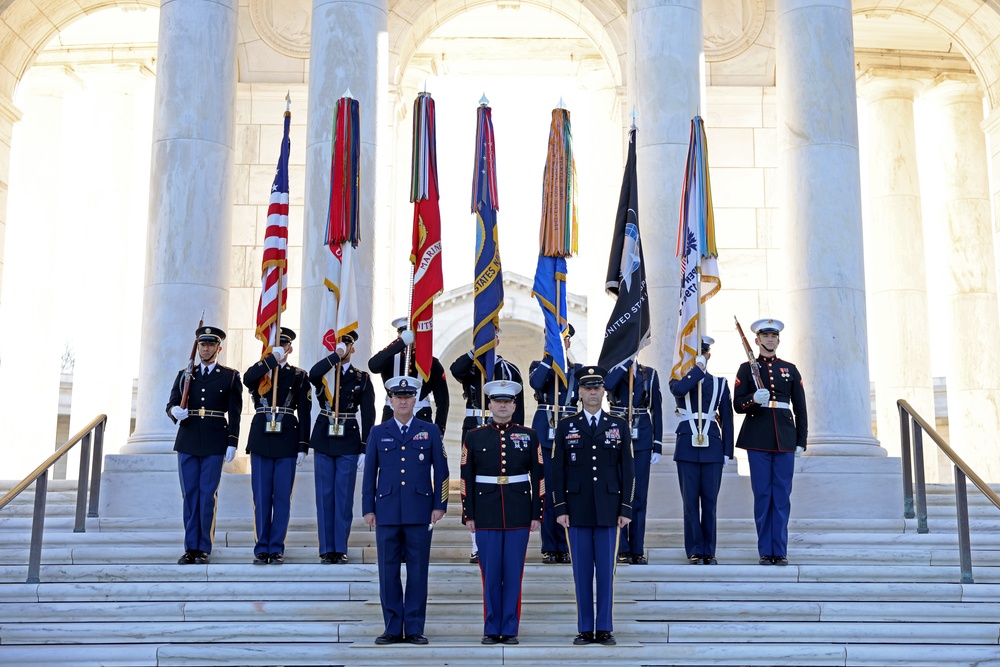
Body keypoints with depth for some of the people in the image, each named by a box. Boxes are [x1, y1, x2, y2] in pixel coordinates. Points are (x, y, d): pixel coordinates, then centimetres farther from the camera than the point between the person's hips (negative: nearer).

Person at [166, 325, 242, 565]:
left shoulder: (230, 376, 5)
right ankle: (190, 548, 9)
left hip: (214, 444, -3)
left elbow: (234, 413, 1)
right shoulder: (185, 375, 12)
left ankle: (204, 548, 5)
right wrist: (175, 411, -19)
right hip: (188, 442, 3)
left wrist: (232, 443, -6)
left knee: (208, 495, -2)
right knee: (190, 495, 4)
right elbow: (171, 404, 5)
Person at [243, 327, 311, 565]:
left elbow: (304, 414, 3)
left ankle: (276, 548, 9)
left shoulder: (299, 376, 7)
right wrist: (272, 359, -16)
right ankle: (262, 548, 10)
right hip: (261, 441, 1)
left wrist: (303, 446, -4)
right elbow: (247, 379, -17)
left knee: (282, 496, 1)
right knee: (261, 496, 3)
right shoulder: (258, 371, 10)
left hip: (287, 442, -1)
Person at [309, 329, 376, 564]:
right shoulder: (324, 373, 6)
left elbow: (368, 415, 1)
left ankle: (341, 548, 9)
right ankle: (326, 549, 9)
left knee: (344, 496, 1)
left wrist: (365, 448, -6)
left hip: (348, 441, -1)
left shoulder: (362, 378, 4)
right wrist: (336, 355, -18)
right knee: (324, 495, 3)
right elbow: (313, 374, -22)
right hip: (324, 439, 1)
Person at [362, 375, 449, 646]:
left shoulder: (430, 431, 8)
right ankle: (393, 629, 11)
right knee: (388, 572, 3)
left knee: (418, 572, 2)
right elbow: (369, 473, 10)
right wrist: (368, 509, 3)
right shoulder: (378, 433, 10)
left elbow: (441, 471, 6)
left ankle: (414, 629, 10)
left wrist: (439, 506, -1)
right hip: (387, 513, 1)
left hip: (420, 513, -1)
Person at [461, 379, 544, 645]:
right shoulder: (474, 437, 5)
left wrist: (537, 514, -1)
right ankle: (492, 630, 12)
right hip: (486, 514, 0)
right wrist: (468, 515, -1)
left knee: (514, 573, 3)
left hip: (519, 513, 0)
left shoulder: (529, 436, 6)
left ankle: (510, 630, 11)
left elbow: (538, 476, 4)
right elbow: (467, 478, 4)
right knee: (490, 573, 3)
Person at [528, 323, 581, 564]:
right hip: (545, 433, -1)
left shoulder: (577, 369, 14)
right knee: (547, 490, -1)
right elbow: (535, 383, -16)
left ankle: (565, 547, 8)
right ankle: (549, 547, 5)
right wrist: (550, 356, -16)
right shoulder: (539, 365, 8)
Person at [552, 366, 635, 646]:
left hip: (608, 510, 0)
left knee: (606, 571, 3)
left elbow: (628, 471, 5)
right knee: (582, 573, 4)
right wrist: (560, 509, -3)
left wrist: (626, 509, -1)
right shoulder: (566, 427, 6)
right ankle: (585, 630, 12)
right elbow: (558, 471, 4)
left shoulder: (619, 426, 6)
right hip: (577, 512, 0)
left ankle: (605, 629, 11)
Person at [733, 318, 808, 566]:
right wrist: (754, 399, -20)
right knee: (762, 495, 0)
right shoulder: (747, 368, 6)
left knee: (782, 496, 1)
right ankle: (765, 552, 7)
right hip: (758, 438, -2)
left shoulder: (790, 369, 11)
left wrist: (801, 441, 5)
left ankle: (780, 551, 7)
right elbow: (738, 405, 1)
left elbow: (800, 408, 11)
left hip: (785, 439, 2)